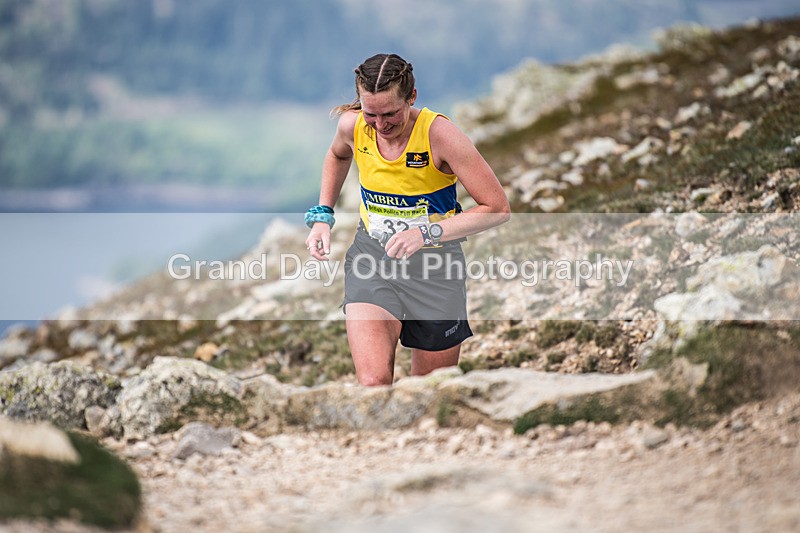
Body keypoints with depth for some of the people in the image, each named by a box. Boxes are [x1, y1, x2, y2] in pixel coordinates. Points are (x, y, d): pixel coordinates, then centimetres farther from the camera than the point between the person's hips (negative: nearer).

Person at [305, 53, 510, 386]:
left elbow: (498, 208, -18)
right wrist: (322, 215, 7)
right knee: (373, 383, -21)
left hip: (434, 263, -2)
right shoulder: (352, 125, -9)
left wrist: (427, 233, -28)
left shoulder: (438, 134, -21)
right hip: (370, 258, 2)